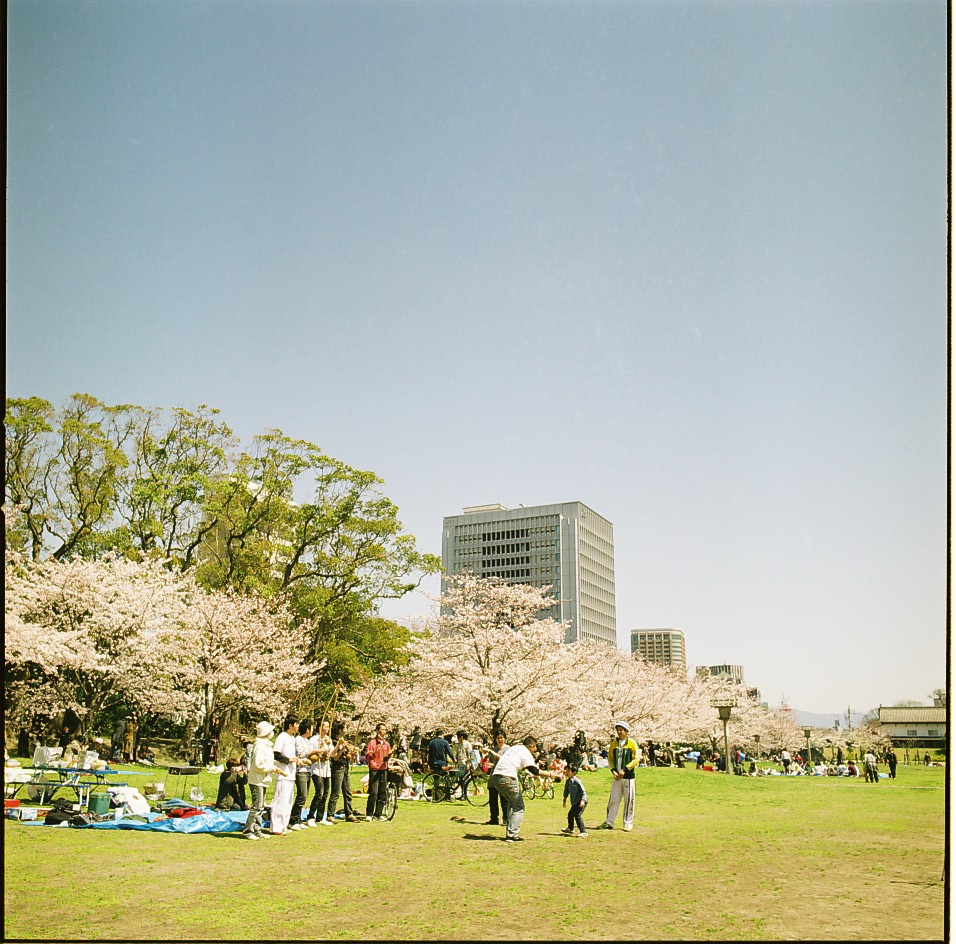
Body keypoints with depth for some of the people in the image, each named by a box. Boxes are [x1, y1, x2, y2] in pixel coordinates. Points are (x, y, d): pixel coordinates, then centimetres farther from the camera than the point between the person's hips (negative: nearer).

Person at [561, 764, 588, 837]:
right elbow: (566, 791, 21)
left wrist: (582, 800, -29)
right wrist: (565, 799, 26)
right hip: (575, 802, 10)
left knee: (577, 815, -19)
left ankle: (583, 831, -15)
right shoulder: (567, 781, 4)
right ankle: (570, 829, 45)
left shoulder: (577, 781, -21)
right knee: (570, 814, 22)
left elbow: (583, 791, -21)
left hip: (581, 801, -10)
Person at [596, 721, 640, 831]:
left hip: (628, 776, -3)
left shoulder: (632, 743, -2)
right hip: (617, 777, 3)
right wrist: (613, 771, -3)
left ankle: (628, 823, 10)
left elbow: (636, 759, -7)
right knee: (613, 799, 3)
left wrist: (625, 770, -14)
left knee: (629, 800, 1)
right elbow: (610, 758, 14)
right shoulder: (614, 744, 10)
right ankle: (609, 822, 9)